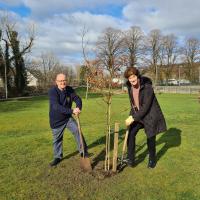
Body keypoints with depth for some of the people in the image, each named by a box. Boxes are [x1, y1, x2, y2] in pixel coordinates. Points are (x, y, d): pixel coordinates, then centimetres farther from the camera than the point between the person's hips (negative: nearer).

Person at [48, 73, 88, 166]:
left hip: (68, 117, 3)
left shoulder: (69, 89, -8)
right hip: (56, 120, -3)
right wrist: (72, 111, -42)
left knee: (77, 131, -9)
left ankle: (83, 151, 8)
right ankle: (58, 157, 33)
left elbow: (78, 99, -9)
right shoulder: (52, 91, -24)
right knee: (57, 139, 11)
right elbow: (57, 107, -36)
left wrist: (78, 108, -33)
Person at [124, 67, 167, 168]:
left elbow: (146, 107, -27)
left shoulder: (147, 87, -25)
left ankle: (152, 160, 32)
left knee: (150, 138, 6)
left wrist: (133, 118, -26)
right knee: (131, 134, -5)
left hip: (150, 115, -6)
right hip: (138, 115, 6)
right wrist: (132, 115, 10)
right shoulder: (130, 87, -5)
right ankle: (130, 159, 8)